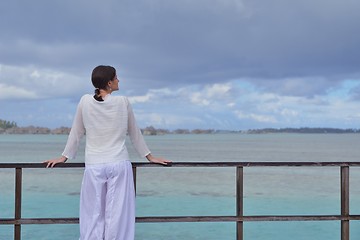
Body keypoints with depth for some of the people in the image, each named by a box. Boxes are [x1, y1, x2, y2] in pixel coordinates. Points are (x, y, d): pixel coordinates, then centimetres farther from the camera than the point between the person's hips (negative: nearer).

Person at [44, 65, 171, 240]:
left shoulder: (85, 101, 0)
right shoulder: (123, 102, -1)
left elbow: (76, 133, 8)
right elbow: (134, 133, 10)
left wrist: (65, 156, 22)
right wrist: (149, 156, 22)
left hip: (94, 166, 1)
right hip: (119, 164, -1)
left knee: (93, 214, 6)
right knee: (117, 214, 3)